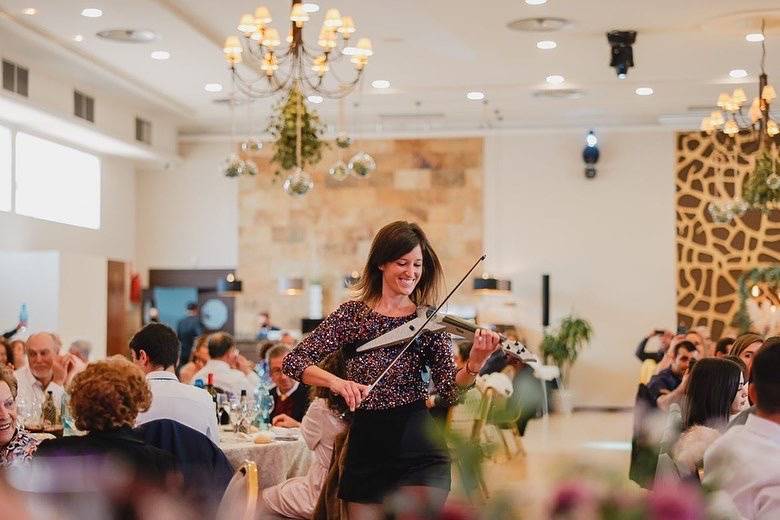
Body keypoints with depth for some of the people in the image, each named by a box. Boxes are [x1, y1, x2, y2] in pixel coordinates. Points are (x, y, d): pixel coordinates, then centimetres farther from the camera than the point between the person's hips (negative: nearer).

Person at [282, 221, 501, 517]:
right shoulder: (352, 314, 1)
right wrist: (335, 381, -23)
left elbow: (450, 390, -9)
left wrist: (474, 365, -29)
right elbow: (293, 362, -5)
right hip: (365, 449, 1)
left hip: (418, 451, -1)